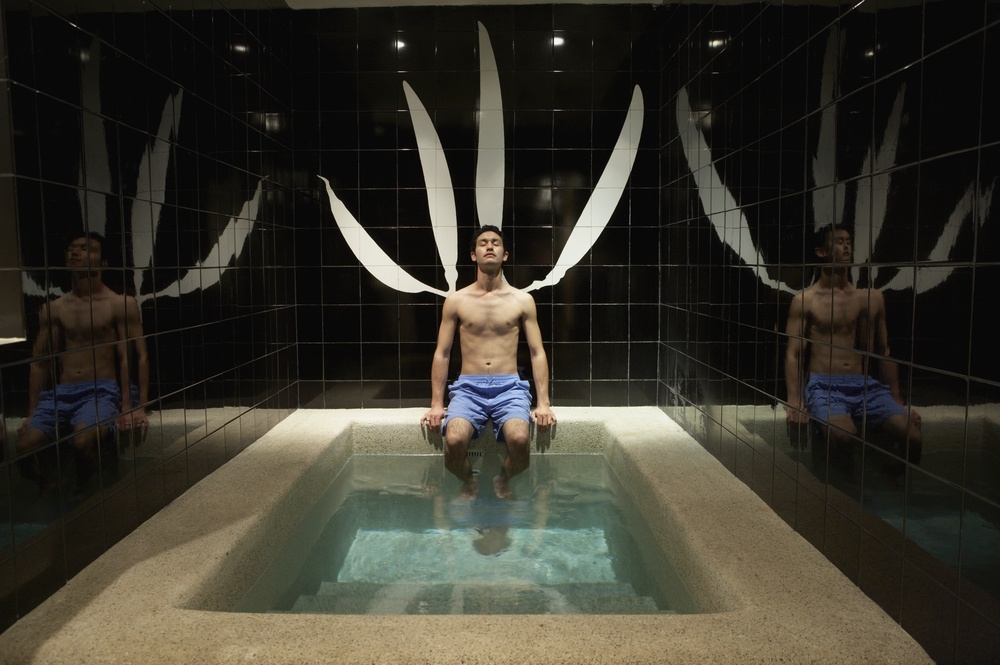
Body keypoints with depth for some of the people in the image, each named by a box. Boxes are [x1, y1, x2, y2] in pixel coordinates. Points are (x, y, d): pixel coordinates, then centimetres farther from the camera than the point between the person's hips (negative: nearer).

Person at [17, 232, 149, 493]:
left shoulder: (121, 305, 2)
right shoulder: (53, 309, 14)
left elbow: (139, 358, -2)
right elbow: (39, 362, 15)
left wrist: (139, 407, -13)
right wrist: (32, 412, 8)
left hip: (101, 391, -4)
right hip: (59, 392, 4)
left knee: (82, 442, -33)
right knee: (25, 447, -20)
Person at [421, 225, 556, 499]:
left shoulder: (523, 300, 8)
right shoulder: (455, 300, 7)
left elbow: (537, 353, 7)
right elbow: (442, 354, 9)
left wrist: (543, 403, -2)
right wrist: (436, 404, 2)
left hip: (509, 387, 0)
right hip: (468, 387, 0)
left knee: (520, 439, -31)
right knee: (454, 441, -30)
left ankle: (503, 480, 4)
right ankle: (468, 482, 5)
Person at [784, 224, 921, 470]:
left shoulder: (872, 298, 15)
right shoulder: (805, 300, 4)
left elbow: (883, 352, 18)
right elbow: (794, 353, -1)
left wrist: (897, 401, 11)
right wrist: (795, 400, -16)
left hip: (866, 385, 4)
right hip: (824, 385, -4)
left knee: (912, 434, -22)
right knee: (843, 435, -35)